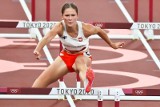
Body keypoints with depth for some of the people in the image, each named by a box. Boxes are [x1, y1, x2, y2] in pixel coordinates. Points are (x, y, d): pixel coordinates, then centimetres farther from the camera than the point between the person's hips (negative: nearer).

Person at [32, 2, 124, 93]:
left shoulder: (86, 28, -26)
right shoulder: (60, 27, -28)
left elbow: (100, 31, -3)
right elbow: (47, 37, -48)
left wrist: (112, 44, 11)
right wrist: (37, 50, -68)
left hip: (83, 56, -3)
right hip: (65, 56, 3)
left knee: (80, 62, -45)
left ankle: (87, 79, -77)